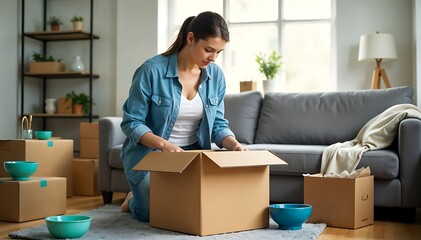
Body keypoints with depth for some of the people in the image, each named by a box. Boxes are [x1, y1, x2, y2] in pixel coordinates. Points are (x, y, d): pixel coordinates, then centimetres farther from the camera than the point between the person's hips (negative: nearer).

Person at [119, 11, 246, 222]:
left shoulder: (216, 75, -5)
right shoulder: (152, 70, -21)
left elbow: (217, 123, 1)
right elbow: (131, 123, -17)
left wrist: (233, 144, -20)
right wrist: (164, 145, -32)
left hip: (192, 154, 5)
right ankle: (134, 200, 22)